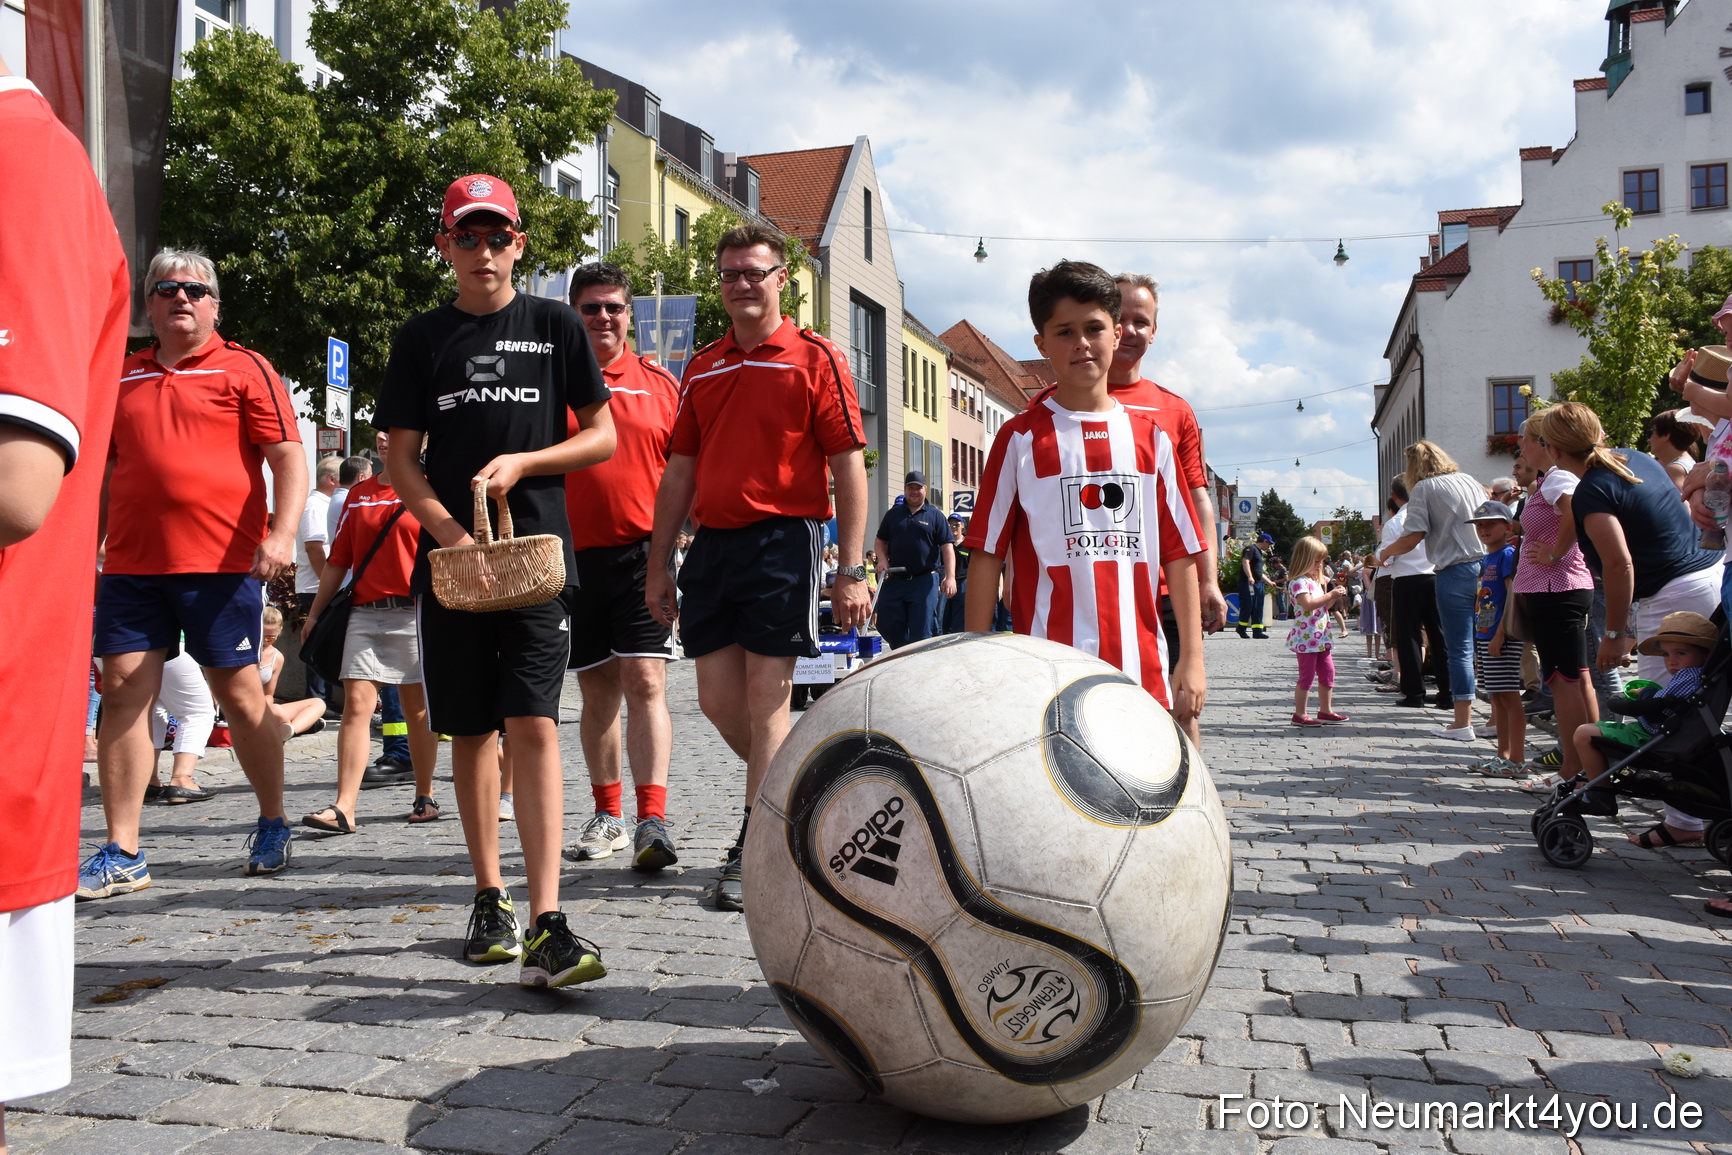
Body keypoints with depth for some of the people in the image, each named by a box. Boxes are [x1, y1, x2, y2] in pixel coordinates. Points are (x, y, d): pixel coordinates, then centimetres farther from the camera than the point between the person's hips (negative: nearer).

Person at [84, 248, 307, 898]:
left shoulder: (244, 370, 3)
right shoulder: (121, 376, 17)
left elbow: (288, 458, -5)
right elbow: (105, 474, 24)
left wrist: (282, 534, -18)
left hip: (223, 564, -4)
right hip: (131, 565, 5)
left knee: (239, 695, 2)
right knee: (122, 693, 0)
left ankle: (273, 826, 21)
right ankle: (121, 855, 7)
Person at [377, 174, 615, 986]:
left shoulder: (554, 326, 8)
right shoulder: (422, 339, 10)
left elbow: (602, 437, 8)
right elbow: (401, 459, 7)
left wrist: (522, 463, -9)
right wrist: (452, 533, -10)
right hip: (450, 555, 2)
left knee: (533, 726, -12)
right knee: (471, 731, 8)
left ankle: (547, 927, -15)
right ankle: (490, 898, 24)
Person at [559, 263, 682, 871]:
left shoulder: (659, 383, 7)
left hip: (643, 553, -2)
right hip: (574, 556, 2)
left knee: (645, 682, -11)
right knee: (597, 690, 10)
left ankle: (652, 820, -11)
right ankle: (608, 816, 23)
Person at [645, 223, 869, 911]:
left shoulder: (814, 358, -1)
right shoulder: (702, 366, 16)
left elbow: (848, 464, -5)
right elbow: (680, 469, 18)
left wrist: (851, 570, -11)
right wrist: (658, 566, 14)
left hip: (783, 541, -6)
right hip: (712, 544, 6)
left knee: (766, 702, -4)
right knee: (718, 701, 7)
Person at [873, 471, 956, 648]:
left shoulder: (935, 516, 5)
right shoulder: (892, 514, 14)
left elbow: (947, 547, -1)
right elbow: (880, 541, 19)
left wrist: (950, 576, -13)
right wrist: (882, 560, -2)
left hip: (925, 581, -3)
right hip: (895, 579, 3)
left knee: (921, 630, -5)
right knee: (887, 626, 2)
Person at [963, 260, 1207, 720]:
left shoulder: (1151, 436, 10)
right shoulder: (1021, 438, 2)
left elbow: (1181, 554, 9)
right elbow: (986, 554, 0)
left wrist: (1192, 658, 5)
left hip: (1142, 671, 3)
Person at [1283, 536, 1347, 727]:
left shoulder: (1315, 581, 18)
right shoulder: (1298, 582, -14)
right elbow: (1308, 604, -27)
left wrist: (1334, 597, 7)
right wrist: (1331, 595, -21)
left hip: (1320, 637, 10)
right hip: (1306, 637, -10)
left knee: (1328, 672, 12)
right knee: (1307, 675, -6)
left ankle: (1325, 710, 22)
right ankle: (1300, 714, 0)